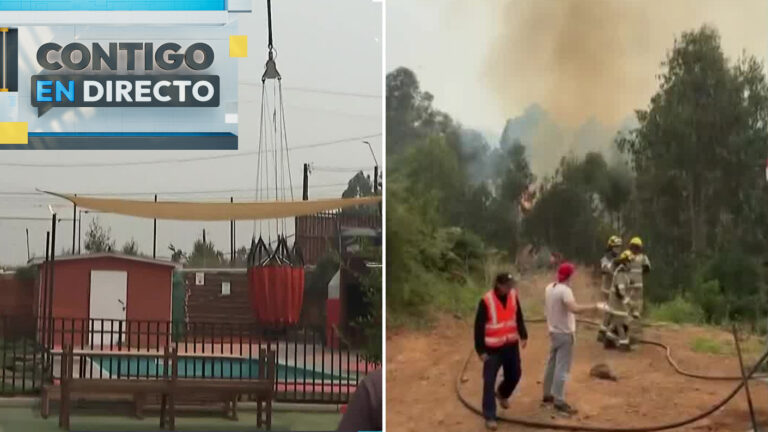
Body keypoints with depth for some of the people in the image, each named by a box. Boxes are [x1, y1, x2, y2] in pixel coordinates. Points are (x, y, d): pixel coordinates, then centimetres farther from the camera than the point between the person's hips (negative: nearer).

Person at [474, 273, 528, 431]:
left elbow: (518, 317, 12)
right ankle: (489, 417, 4)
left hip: (511, 345, 5)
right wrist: (481, 350, -15)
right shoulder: (486, 301, -19)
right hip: (493, 348, -5)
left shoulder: (513, 296, -3)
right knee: (489, 382, -3)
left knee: (514, 375, 16)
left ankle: (502, 394, 48)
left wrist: (523, 335, 3)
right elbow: (479, 326, -15)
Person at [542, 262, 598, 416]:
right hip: (564, 333, -9)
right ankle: (559, 401, -4)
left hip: (553, 331, 9)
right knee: (562, 368, -5)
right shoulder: (565, 290, -23)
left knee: (552, 364, 19)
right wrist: (595, 306, -36)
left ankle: (548, 394, 29)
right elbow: (575, 309, -38)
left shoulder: (549, 288, 4)